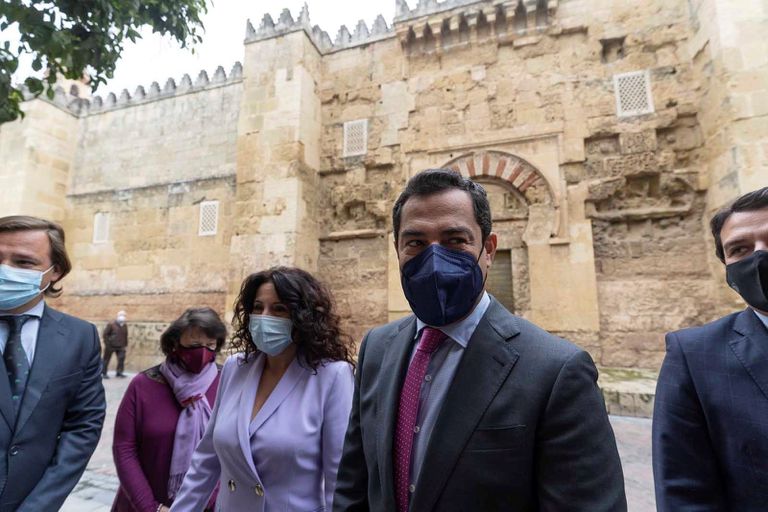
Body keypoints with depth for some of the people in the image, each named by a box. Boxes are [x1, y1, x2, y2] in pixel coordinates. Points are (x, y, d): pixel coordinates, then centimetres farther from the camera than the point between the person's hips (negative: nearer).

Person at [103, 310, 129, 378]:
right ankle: (103, 373, 17)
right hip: (111, 346, -4)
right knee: (106, 359, 6)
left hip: (120, 346, 5)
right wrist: (107, 343, -12)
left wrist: (125, 345, 11)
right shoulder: (111, 324, -9)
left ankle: (119, 372, 6)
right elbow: (105, 334, -8)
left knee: (122, 358, -4)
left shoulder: (124, 325, 8)